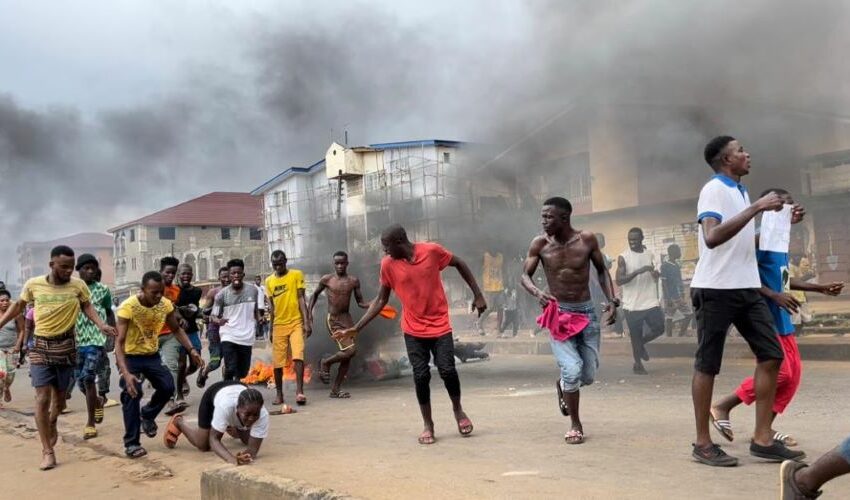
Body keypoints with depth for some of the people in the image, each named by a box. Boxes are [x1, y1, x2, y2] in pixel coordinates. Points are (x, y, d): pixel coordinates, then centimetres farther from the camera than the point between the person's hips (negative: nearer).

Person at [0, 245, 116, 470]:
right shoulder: (33, 284, -8)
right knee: (42, 398, -9)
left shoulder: (78, 285, -9)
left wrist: (101, 324, -15)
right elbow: (18, 305, 9)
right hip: (40, 346, -1)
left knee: (60, 396, 14)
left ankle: (52, 425, 48)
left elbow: (87, 307, 2)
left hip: (66, 346, 1)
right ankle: (47, 451, -3)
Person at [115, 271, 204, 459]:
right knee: (132, 394, -17)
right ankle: (131, 443, -5)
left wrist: (192, 350, -10)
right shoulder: (128, 307, -29)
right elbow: (119, 342, -31)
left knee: (168, 386, -6)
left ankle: (147, 415, 25)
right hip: (130, 356, -5)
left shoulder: (166, 304, -14)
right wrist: (126, 373, -43)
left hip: (152, 355, 5)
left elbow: (176, 329, 4)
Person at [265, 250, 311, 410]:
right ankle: (279, 395, 15)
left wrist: (307, 322, -9)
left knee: (298, 356, -16)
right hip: (278, 325, 3)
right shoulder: (269, 281, 8)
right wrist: (271, 329, 12)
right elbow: (271, 305, 13)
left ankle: (299, 391, -15)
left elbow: (301, 299, -2)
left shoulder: (296, 275, 0)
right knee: (277, 362, 4)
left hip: (296, 323, -3)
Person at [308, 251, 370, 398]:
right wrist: (309, 310, 1)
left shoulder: (353, 281, 3)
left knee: (347, 356, 4)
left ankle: (335, 390, 14)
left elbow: (360, 302, 6)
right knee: (350, 350, -18)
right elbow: (315, 294, 12)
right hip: (333, 320, -4)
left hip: (347, 318, 5)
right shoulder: (327, 279, -3)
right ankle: (325, 363, 8)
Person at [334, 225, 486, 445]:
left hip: (440, 325, -1)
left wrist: (478, 295, 1)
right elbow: (381, 301, 1)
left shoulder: (432, 251, -12)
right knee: (421, 376, -2)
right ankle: (428, 425, 15)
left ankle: (458, 409, 21)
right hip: (413, 330, 2)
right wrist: (356, 328, -4)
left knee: (447, 370, -8)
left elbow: (459, 264, 3)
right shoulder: (388, 264, -6)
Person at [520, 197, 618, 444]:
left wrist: (612, 300, -6)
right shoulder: (540, 244, -7)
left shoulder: (587, 239, -6)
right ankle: (575, 424, 6)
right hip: (558, 313, -2)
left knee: (589, 375, 7)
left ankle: (563, 385, 43)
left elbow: (602, 270, 6)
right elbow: (525, 275, 0)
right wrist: (538, 293, -21)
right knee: (572, 370, -17)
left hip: (587, 312, 2)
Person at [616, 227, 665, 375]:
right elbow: (619, 280, -15)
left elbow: (656, 277, 16)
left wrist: (654, 272, -8)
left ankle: (641, 343, 30)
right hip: (632, 304, -4)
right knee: (635, 335, 5)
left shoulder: (650, 255, 7)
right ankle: (638, 364, 22)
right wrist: (637, 272, -25)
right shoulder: (623, 257, -7)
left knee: (659, 328, 1)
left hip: (651, 302, 4)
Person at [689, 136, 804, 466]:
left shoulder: (740, 191, 18)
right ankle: (703, 443, 7)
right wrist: (756, 208, -25)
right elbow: (712, 237, -27)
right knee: (707, 364, -1)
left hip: (747, 288, 9)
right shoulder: (714, 190, -11)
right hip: (716, 289, -9)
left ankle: (762, 439, 9)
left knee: (771, 355, 4)